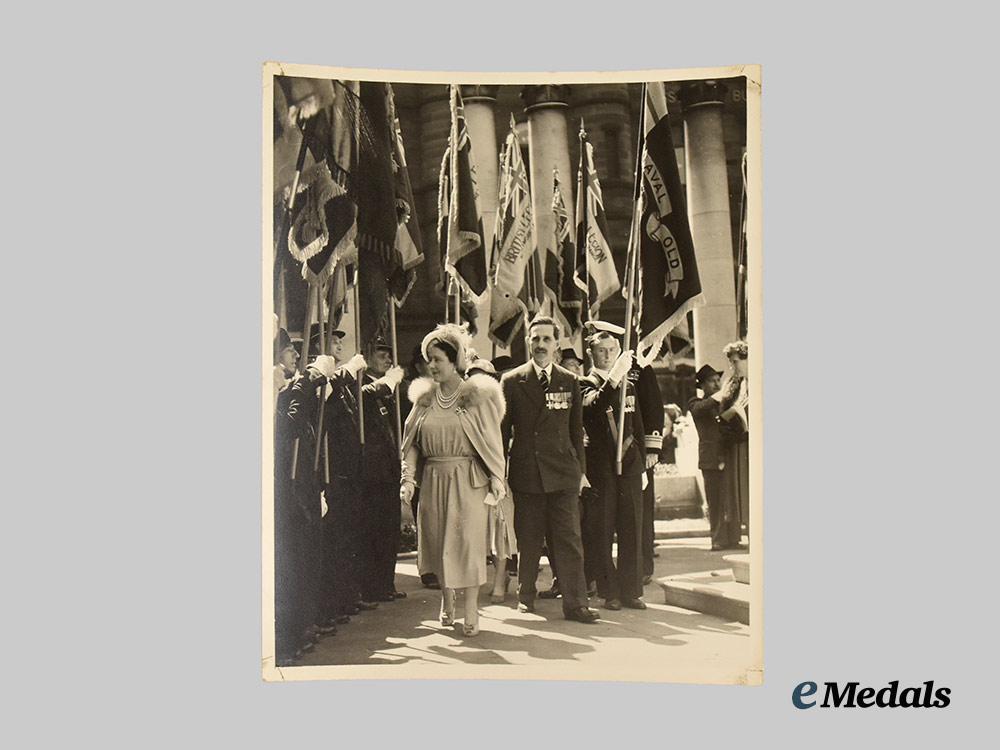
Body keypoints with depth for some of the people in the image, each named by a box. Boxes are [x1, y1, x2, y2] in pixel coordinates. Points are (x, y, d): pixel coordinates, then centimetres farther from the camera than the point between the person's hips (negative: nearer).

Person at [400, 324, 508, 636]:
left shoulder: (478, 396, -4)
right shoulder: (424, 397, 7)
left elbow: (492, 440, -3)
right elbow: (412, 443, 9)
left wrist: (496, 478, -7)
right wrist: (408, 479, 0)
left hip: (468, 479, -4)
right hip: (433, 479, 4)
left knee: (467, 540, -4)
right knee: (438, 540, 9)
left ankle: (471, 610, 3)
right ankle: (447, 599, 27)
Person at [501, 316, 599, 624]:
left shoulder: (570, 382, 8)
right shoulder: (511, 382, 3)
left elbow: (577, 430, 12)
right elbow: (502, 430, 5)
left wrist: (580, 470, 8)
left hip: (563, 474, 1)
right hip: (525, 473, -1)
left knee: (569, 539, -2)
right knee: (527, 541, 6)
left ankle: (575, 603, 2)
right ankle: (525, 597, 20)